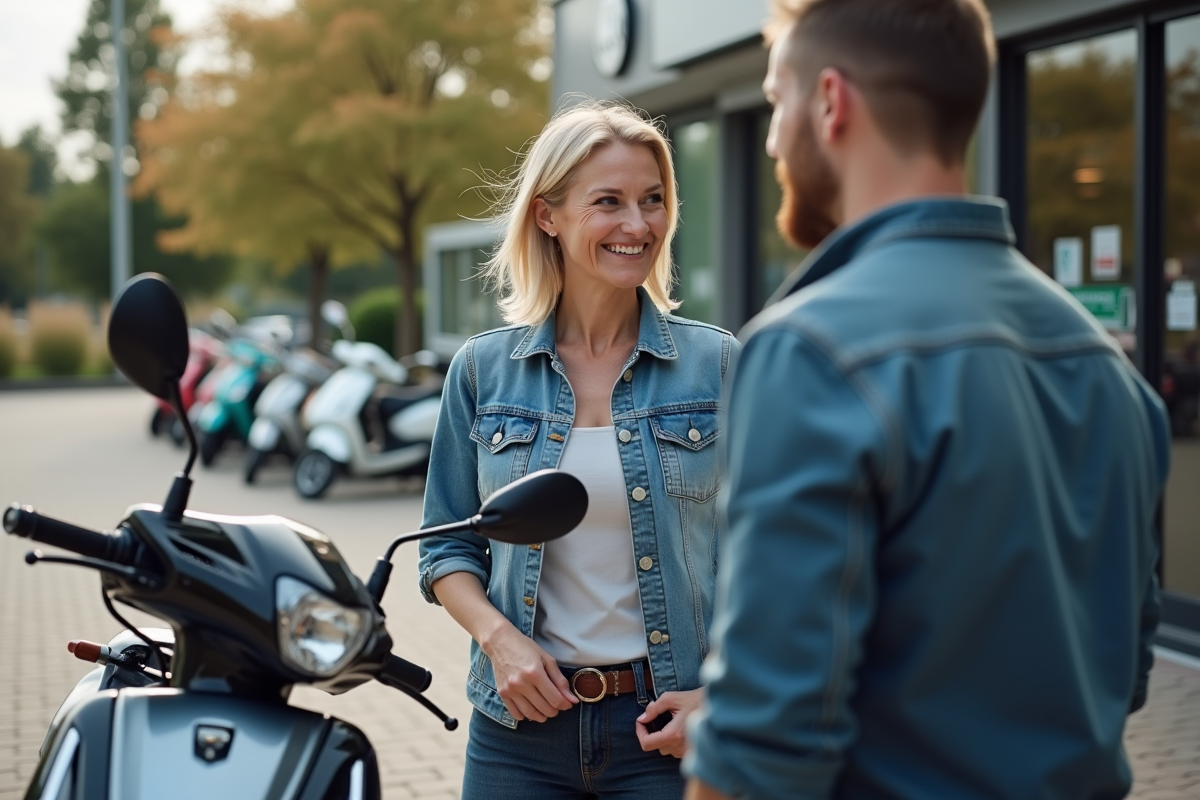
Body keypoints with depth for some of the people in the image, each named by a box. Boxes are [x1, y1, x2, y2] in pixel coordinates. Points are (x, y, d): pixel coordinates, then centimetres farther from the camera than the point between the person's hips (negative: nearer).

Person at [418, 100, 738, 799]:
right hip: (523, 720, 1)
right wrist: (499, 637, -9)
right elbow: (448, 546, 8)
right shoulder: (483, 369, 2)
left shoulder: (715, 363, -2)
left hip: (666, 726, -1)